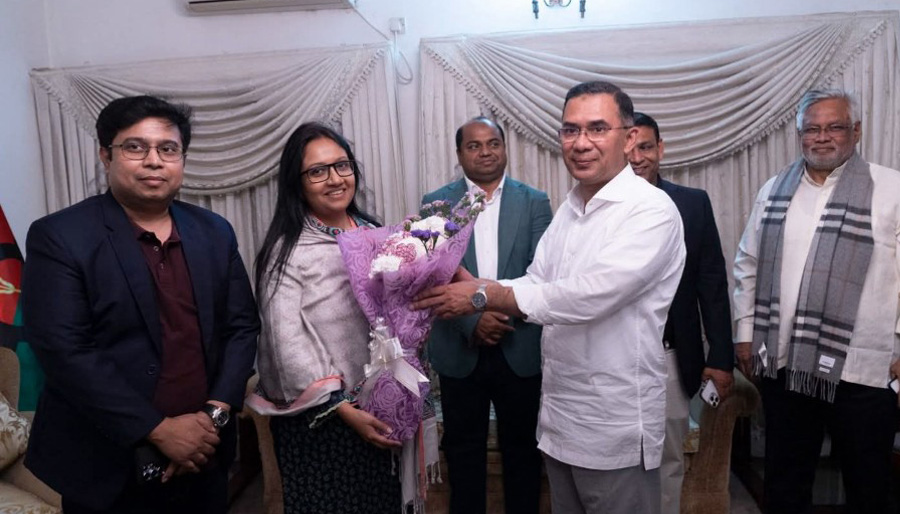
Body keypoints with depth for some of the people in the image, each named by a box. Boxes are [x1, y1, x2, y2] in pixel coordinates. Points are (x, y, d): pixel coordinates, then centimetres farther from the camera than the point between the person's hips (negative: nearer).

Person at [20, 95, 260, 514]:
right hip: (107, 469, -3)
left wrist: (216, 413, -10)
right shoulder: (58, 237, -9)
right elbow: (63, 351, -16)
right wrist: (159, 430, -18)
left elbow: (242, 326, 3)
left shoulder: (215, 232, 3)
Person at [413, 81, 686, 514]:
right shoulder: (569, 209, 9)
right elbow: (535, 286, 7)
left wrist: (482, 296, -21)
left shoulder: (652, 210, -17)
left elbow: (586, 296, -27)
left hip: (615, 427, -7)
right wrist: (469, 284, -11)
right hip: (559, 419, 7)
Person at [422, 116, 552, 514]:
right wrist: (473, 319, -17)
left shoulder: (534, 202, 2)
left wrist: (504, 310, -19)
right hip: (459, 350, 0)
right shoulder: (435, 204, 1)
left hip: (520, 349, 0)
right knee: (463, 449, 15)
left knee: (522, 447, 14)